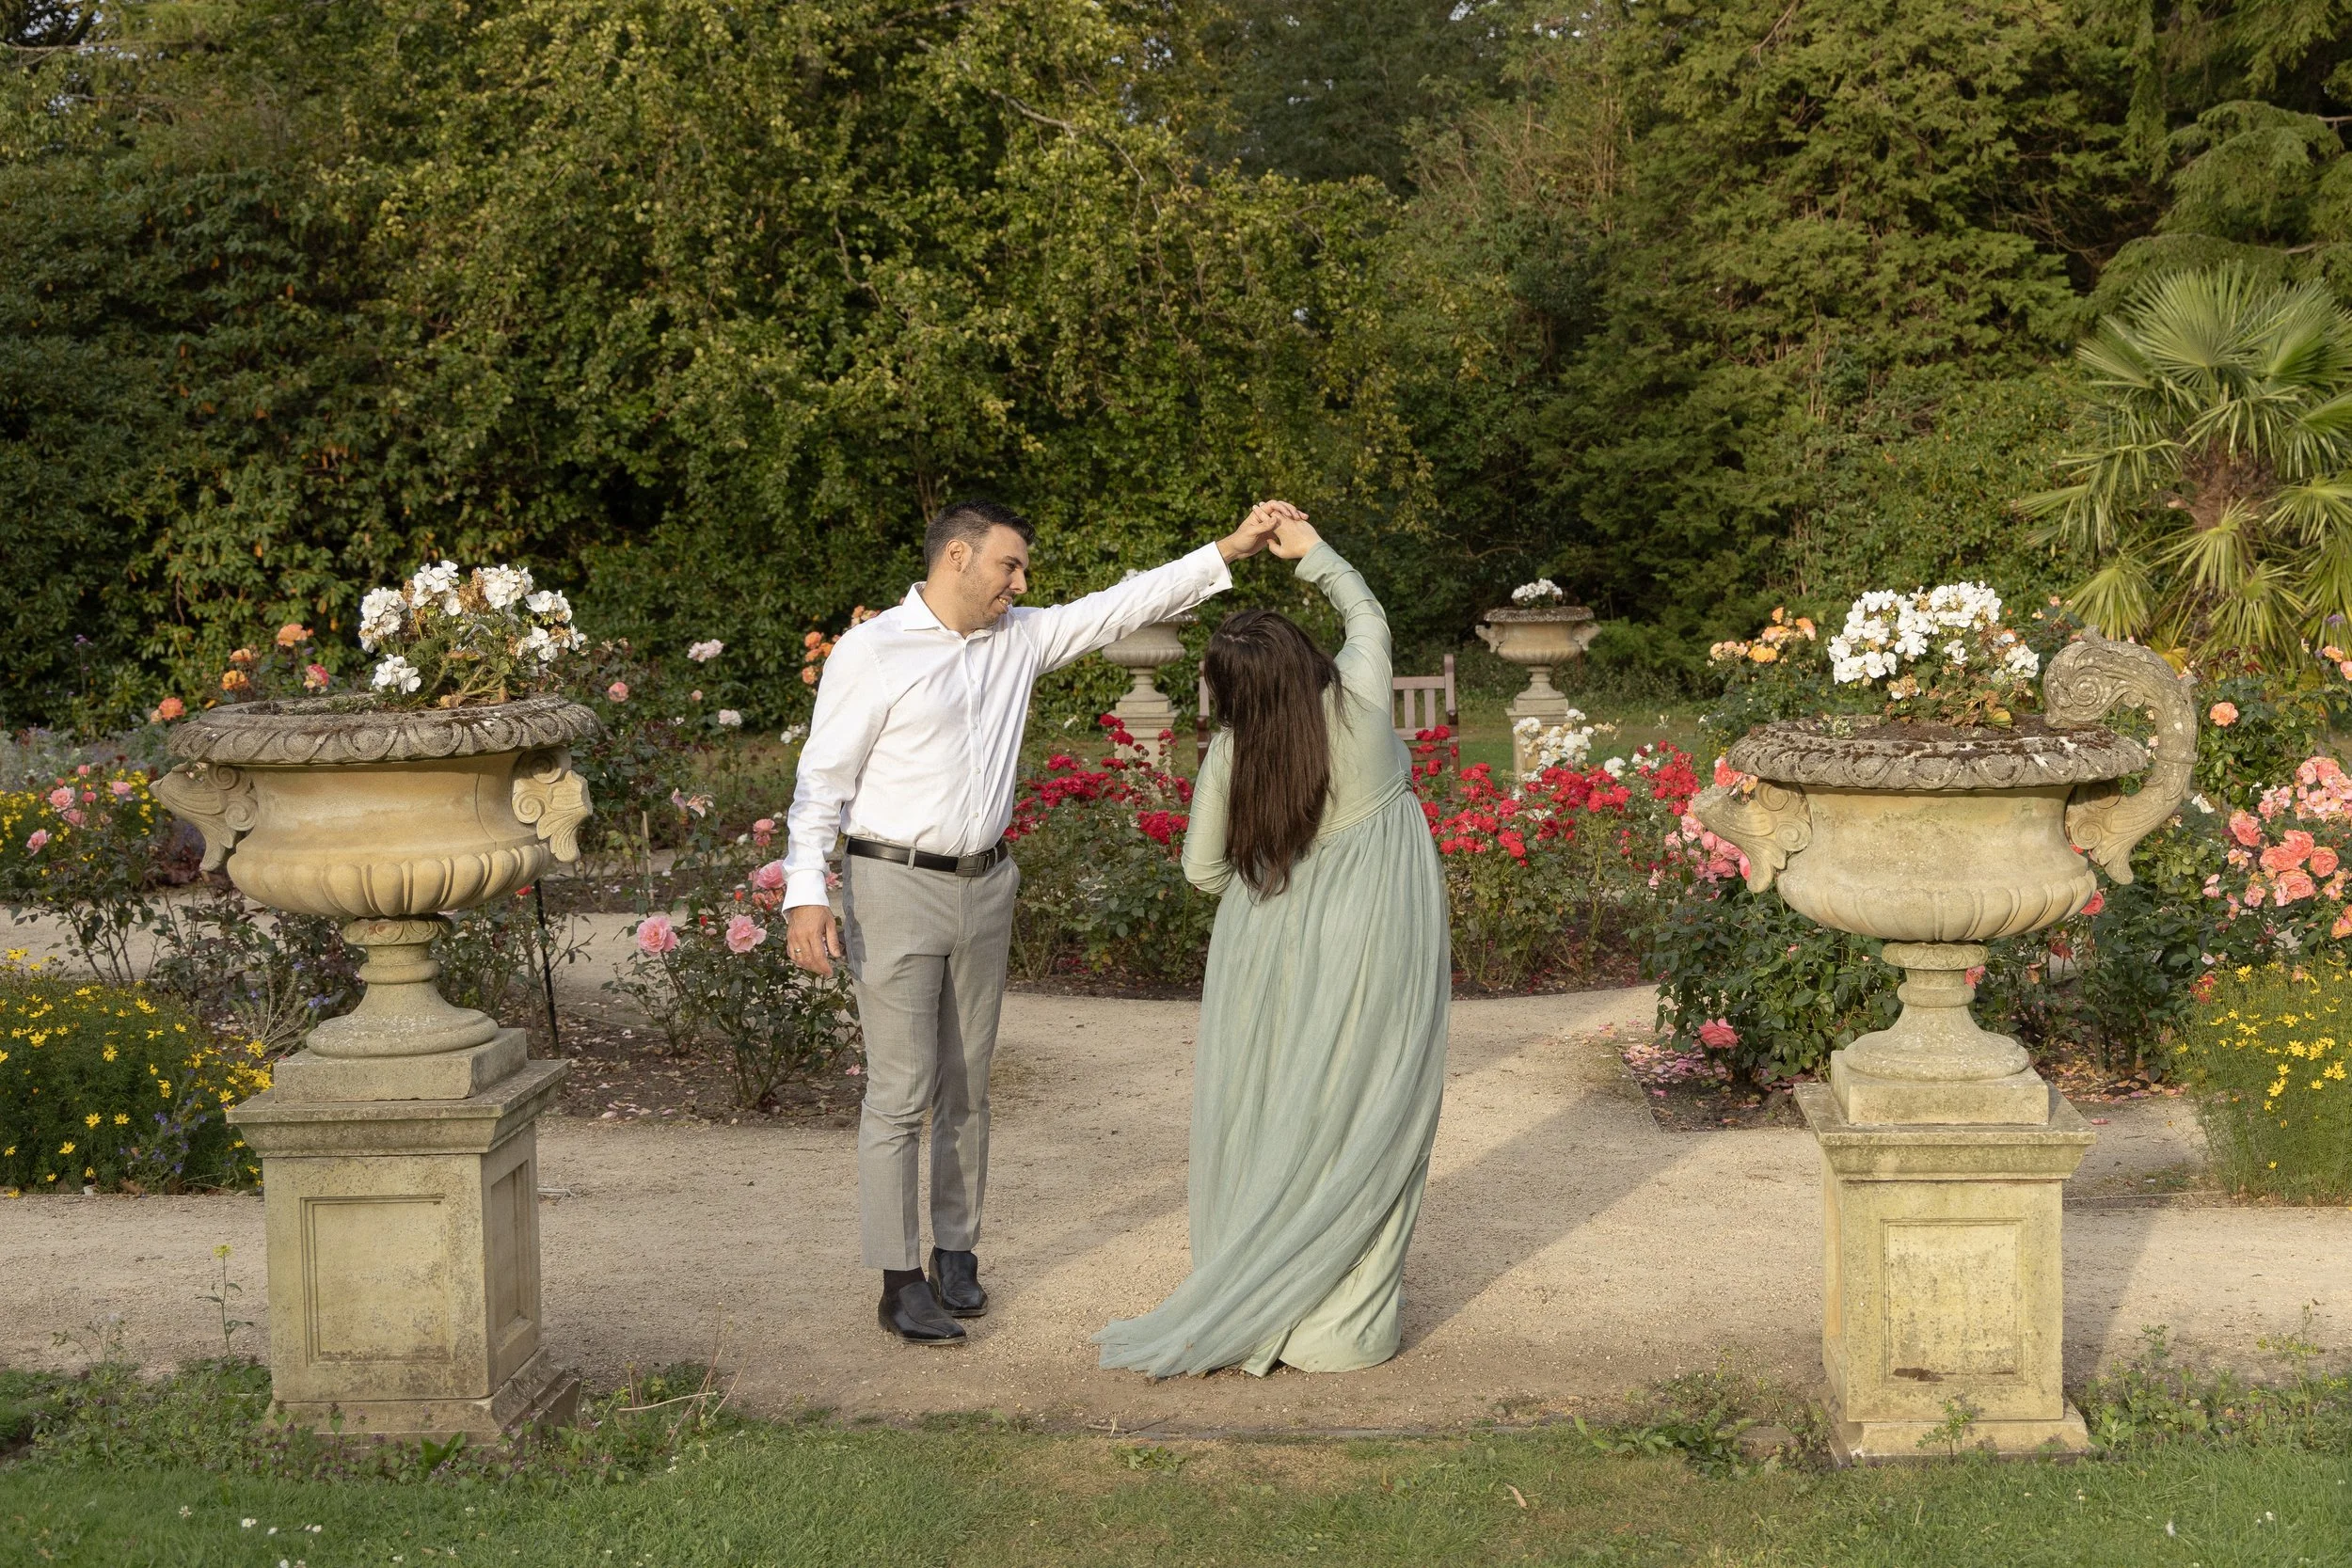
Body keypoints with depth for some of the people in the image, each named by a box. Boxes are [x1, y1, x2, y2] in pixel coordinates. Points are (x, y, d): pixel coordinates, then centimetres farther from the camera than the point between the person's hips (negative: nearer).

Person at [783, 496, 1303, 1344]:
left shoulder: (1018, 640, 8)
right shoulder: (872, 651, -9)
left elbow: (1123, 607, 8)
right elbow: (823, 778, -10)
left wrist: (1229, 549, 1)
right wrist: (805, 893, -19)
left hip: (984, 886, 6)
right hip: (895, 886, -6)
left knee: (967, 1085, 12)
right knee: (901, 1091, -5)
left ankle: (955, 1251, 24)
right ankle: (899, 1281, 3)